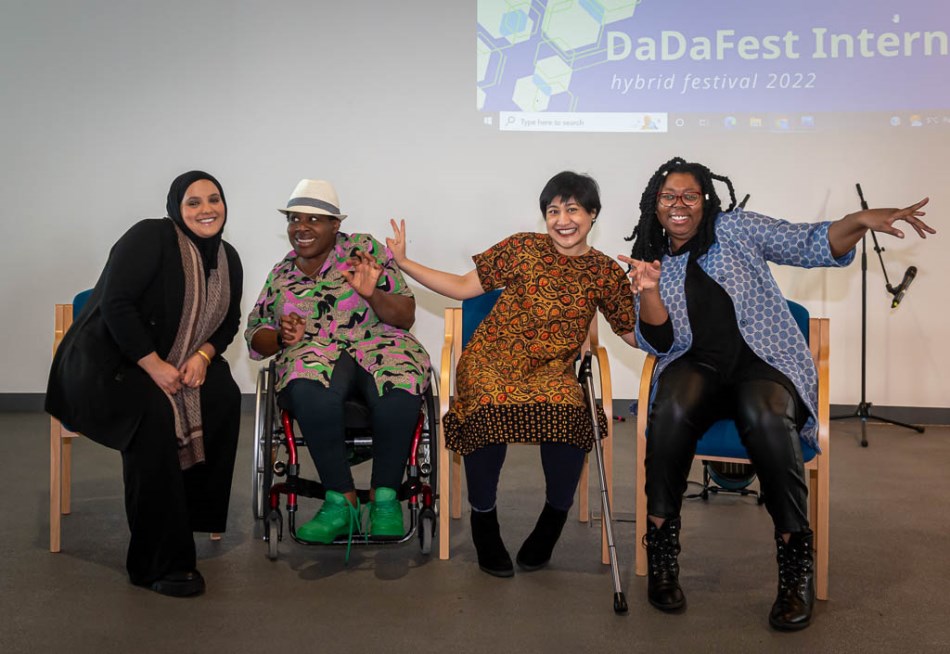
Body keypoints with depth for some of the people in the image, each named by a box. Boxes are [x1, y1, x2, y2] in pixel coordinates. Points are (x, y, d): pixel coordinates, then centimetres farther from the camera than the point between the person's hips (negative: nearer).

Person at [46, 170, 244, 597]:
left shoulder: (227, 260, 7)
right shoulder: (150, 237, -14)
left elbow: (228, 321, 12)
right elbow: (115, 305, -21)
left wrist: (203, 355, -9)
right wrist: (154, 365, -24)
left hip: (172, 364, 7)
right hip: (106, 362, -6)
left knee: (223, 397, -21)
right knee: (155, 415, -33)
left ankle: (197, 512, -6)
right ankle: (158, 564, -26)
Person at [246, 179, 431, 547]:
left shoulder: (364, 249, 7)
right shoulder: (281, 274, 17)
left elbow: (405, 317, 2)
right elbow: (255, 337, 18)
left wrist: (372, 293, -18)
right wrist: (282, 337, -4)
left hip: (378, 348, -1)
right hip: (314, 353, 2)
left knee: (400, 387, -38)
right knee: (309, 389, -37)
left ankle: (384, 496, -20)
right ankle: (342, 501, -24)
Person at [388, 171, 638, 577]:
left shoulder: (605, 273, 8)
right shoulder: (523, 248, 3)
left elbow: (636, 336, 10)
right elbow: (463, 287, 6)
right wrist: (404, 263, 0)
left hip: (552, 373, 1)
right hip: (491, 362, -1)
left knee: (569, 416, -34)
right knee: (492, 411, -35)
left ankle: (555, 515, -4)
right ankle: (484, 518, -7)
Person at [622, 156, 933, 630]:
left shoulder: (735, 228, 7)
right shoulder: (652, 258, 12)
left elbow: (810, 245, 2)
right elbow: (659, 343, 3)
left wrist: (861, 221, -18)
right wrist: (648, 291, -16)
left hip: (763, 362, -1)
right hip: (697, 365, 1)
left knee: (764, 416, -37)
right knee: (671, 410, -35)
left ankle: (796, 566, -21)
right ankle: (662, 553, -20)